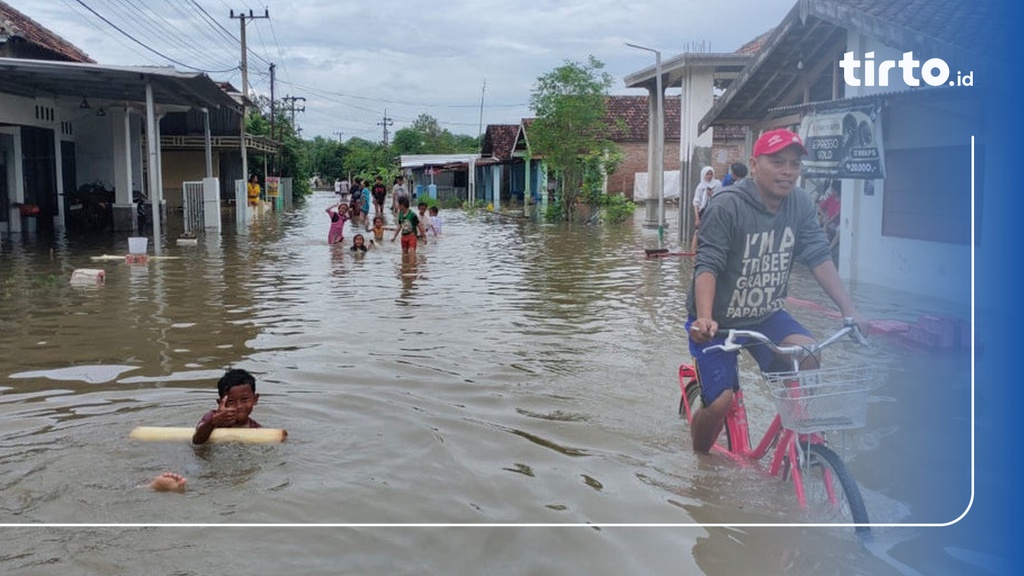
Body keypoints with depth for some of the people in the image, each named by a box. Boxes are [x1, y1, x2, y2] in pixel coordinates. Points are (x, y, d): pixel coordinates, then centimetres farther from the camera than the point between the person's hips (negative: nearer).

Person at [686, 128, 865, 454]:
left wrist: (850, 310, -18)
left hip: (765, 316, 5)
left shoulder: (800, 204, -5)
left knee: (806, 357, -22)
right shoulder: (728, 206, -21)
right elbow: (707, 266, -27)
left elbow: (819, 258, -8)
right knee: (720, 401, -15)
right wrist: (704, 318, -43)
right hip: (719, 321, -4)